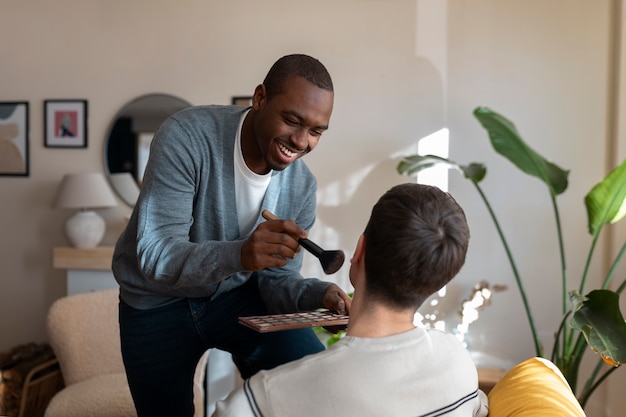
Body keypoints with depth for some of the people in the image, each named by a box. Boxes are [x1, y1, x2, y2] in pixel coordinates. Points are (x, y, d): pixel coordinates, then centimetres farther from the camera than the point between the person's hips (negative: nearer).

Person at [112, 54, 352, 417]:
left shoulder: (302, 186, -13)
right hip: (158, 303, -2)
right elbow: (154, 254, -33)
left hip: (237, 293, 3)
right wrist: (238, 254, -51)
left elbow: (276, 277, -8)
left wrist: (321, 295, -31)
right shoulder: (186, 137, -27)